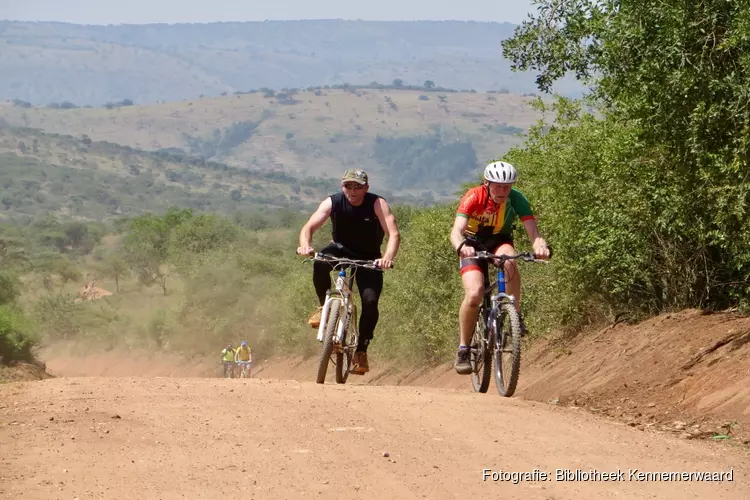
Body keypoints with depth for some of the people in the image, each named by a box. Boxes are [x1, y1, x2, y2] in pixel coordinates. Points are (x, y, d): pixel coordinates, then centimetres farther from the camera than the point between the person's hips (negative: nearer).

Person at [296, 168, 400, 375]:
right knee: (320, 261, -33)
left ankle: (361, 352, -6)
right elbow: (309, 227, -26)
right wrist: (305, 245, -49)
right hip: (341, 251, 1)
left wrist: (388, 257, -51)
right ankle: (324, 307, -13)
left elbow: (394, 234, -32)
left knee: (370, 301, -20)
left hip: (369, 259, -1)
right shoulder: (333, 202, -18)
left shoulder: (377, 204, -22)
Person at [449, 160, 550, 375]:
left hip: (500, 241, 1)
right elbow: (456, 231, -38)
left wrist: (540, 246, -54)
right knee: (474, 294, -24)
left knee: (509, 260, -36)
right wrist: (461, 247, -60)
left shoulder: (516, 199, -23)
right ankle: (463, 349, -7)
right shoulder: (474, 197, -28)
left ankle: (515, 316, -19)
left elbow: (533, 231, -31)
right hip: (474, 244, -1)